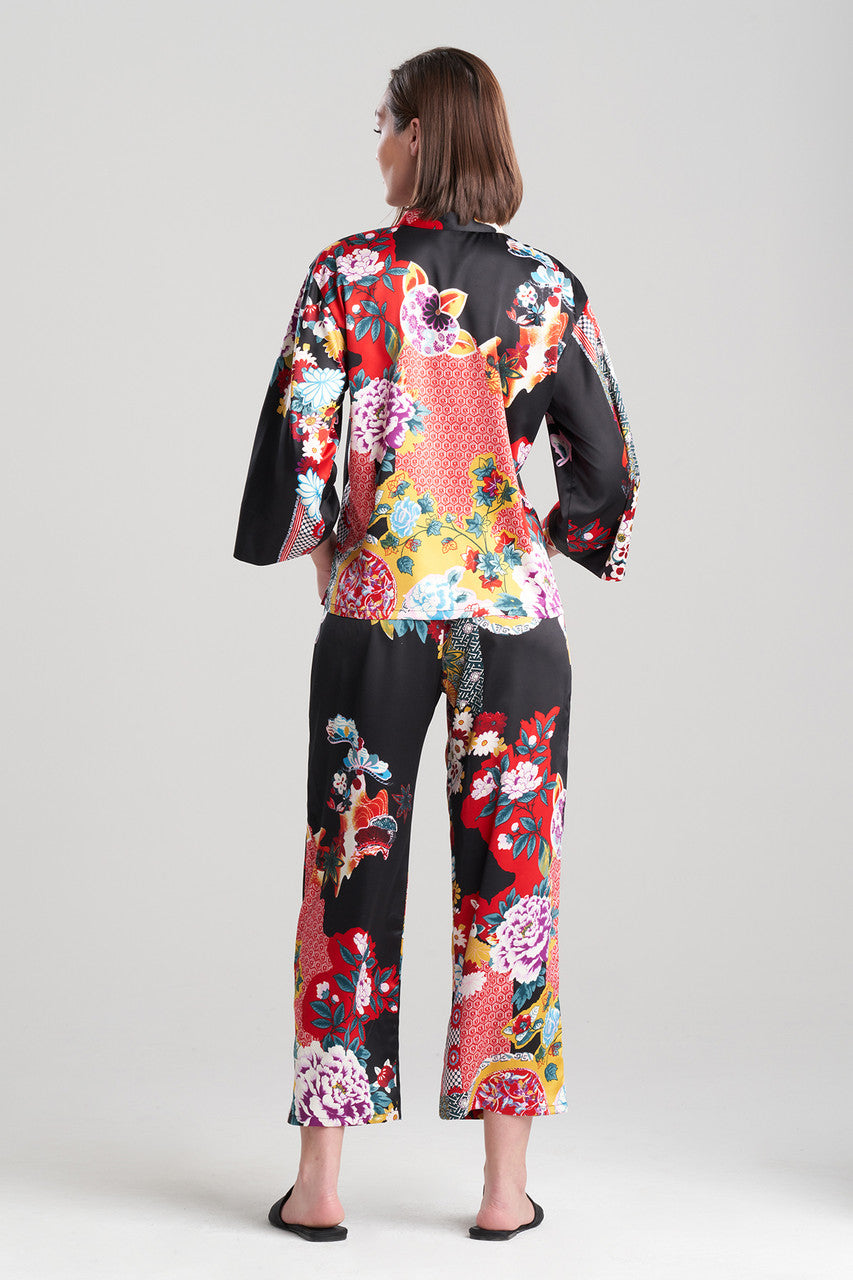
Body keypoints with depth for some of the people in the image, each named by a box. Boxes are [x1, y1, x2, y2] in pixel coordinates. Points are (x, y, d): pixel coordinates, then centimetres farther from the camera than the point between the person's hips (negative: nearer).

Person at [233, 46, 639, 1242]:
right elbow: (606, 469, 3)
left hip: (376, 604, -1)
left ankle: (320, 1181, 14)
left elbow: (297, 440, -7)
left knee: (352, 872, 8)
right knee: (511, 877, 7)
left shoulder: (346, 273, -6)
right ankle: (507, 1188, 13)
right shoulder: (548, 288, 0)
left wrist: (307, 543, 11)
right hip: (512, 607, 1)